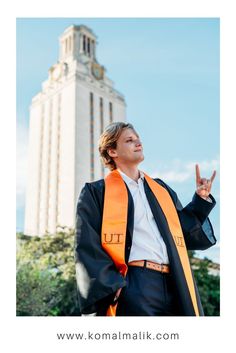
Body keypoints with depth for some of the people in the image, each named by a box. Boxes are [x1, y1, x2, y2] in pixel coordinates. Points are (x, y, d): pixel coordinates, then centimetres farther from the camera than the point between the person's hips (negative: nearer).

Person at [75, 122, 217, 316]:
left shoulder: (161, 189, 22)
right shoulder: (96, 192, 7)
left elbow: (183, 232, 21)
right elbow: (88, 248, -2)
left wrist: (201, 199, 11)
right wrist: (112, 287, -14)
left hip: (174, 287, 5)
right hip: (133, 288, -4)